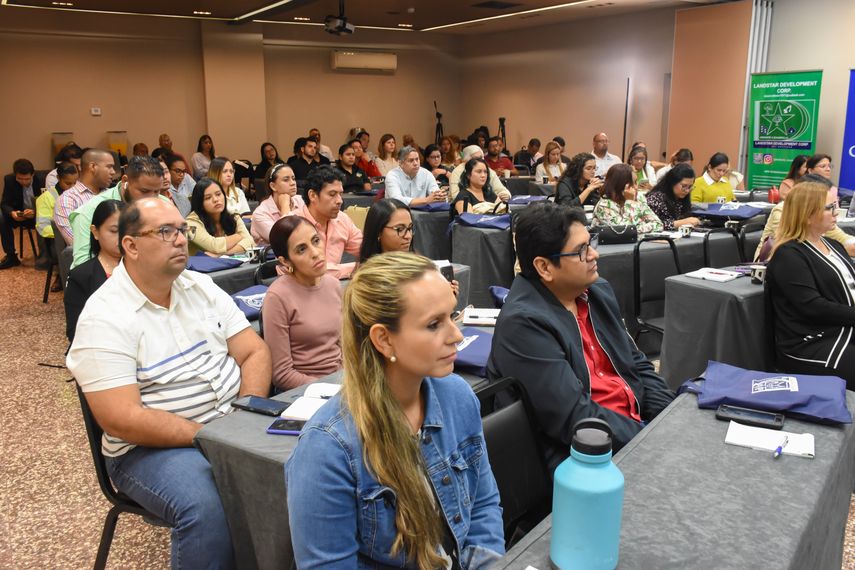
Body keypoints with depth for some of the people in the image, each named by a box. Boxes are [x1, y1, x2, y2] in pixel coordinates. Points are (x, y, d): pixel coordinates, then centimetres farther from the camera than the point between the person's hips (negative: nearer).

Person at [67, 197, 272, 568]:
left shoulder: (202, 287, 6)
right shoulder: (104, 318, -13)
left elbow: (254, 352, 4)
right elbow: (122, 420, -19)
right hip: (150, 445, -6)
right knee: (206, 509, -33)